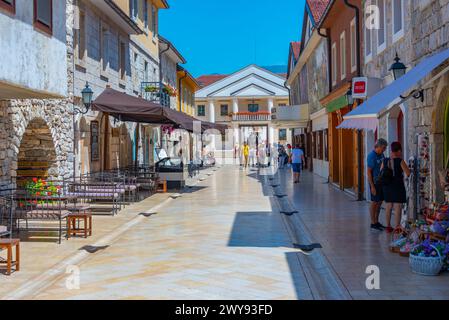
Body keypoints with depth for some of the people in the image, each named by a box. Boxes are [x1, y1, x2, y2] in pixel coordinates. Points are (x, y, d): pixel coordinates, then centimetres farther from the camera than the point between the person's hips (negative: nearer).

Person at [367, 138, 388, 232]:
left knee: (380, 202, 13)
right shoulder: (372, 156, -15)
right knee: (374, 202, -2)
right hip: (375, 182, -8)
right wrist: (372, 186, -19)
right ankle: (373, 224, 5)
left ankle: (376, 222, 23)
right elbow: (369, 172, -16)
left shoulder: (381, 155, 9)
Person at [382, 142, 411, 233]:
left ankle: (388, 226, 20)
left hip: (387, 186, 5)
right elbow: (408, 173, -16)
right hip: (398, 186, -5)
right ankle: (397, 227, -4)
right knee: (398, 206, -2)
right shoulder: (400, 161, -13)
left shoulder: (385, 161, 1)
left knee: (389, 206, 14)